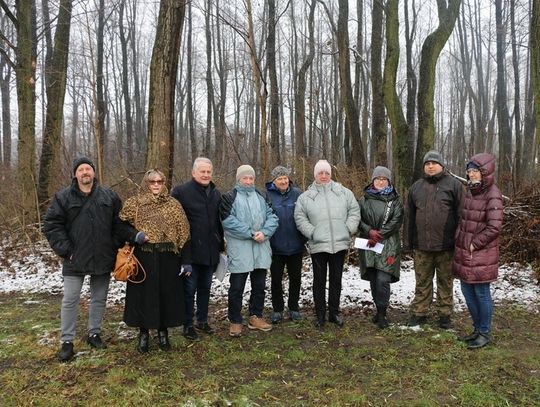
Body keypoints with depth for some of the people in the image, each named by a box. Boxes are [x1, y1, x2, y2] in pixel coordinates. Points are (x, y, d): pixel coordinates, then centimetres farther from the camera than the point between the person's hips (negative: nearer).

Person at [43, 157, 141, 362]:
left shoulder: (109, 196, 2)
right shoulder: (63, 197, -2)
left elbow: (120, 223, 5)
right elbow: (51, 225, -3)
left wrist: (134, 235, -10)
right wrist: (64, 249, -10)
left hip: (103, 258, 2)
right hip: (75, 259, -2)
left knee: (99, 298, 13)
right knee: (70, 300, 4)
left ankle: (94, 333, 31)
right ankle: (67, 341, 18)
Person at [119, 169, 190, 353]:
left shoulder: (173, 204, 6)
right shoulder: (134, 203, 3)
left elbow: (183, 229, 6)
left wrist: (182, 254, 1)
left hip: (167, 257, 1)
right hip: (143, 255, -1)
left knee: (167, 294, 7)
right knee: (143, 294, 5)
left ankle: (163, 332, 24)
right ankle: (143, 333, 21)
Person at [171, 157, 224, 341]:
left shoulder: (216, 193, 11)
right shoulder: (181, 191, -8)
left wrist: (221, 244, 16)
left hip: (211, 251, 6)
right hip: (191, 251, -5)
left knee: (205, 288, 16)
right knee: (189, 289, 3)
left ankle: (203, 321, 30)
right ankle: (188, 325, 17)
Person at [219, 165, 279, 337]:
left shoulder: (261, 196, 14)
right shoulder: (229, 197, -2)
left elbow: (272, 217, 6)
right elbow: (229, 221, -14)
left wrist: (264, 232, -12)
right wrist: (250, 234, -17)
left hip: (261, 249, 5)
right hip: (239, 250, -5)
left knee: (259, 285, 14)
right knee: (237, 287, 3)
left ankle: (256, 317, 29)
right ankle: (235, 321, 17)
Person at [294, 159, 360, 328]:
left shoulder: (344, 192, 6)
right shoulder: (305, 197, 3)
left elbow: (354, 211, 9)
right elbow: (300, 218, 1)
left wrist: (349, 229, -3)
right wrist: (312, 232, -9)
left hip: (339, 243, 1)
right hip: (318, 245, -1)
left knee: (336, 279, 12)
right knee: (319, 281, 7)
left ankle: (334, 313, 26)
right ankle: (320, 315, 19)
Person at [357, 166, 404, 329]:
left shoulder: (395, 201, 4)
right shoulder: (364, 199, 9)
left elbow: (395, 222, -6)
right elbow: (358, 219, 4)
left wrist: (379, 235, -14)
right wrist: (369, 231, -14)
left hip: (388, 246, -2)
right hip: (369, 245, 3)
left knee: (382, 280, -11)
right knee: (373, 280, 7)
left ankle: (382, 313, 2)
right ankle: (379, 310, 23)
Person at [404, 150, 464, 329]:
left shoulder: (453, 185, 0)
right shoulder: (416, 187, 11)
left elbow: (460, 214, -3)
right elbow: (409, 217, 12)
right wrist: (408, 242, 8)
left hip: (446, 246, -3)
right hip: (421, 246, 3)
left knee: (445, 281, 9)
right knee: (422, 282, 11)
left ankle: (445, 314, 22)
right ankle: (419, 313, 22)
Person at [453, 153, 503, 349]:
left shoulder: (492, 195, -15)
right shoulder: (469, 191, 8)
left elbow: (494, 227, -19)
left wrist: (475, 244, -14)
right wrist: (458, 238, 8)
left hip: (482, 254, -7)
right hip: (464, 252, 7)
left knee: (481, 293, 3)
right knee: (468, 291, 14)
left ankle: (485, 333, 20)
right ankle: (477, 329, 31)